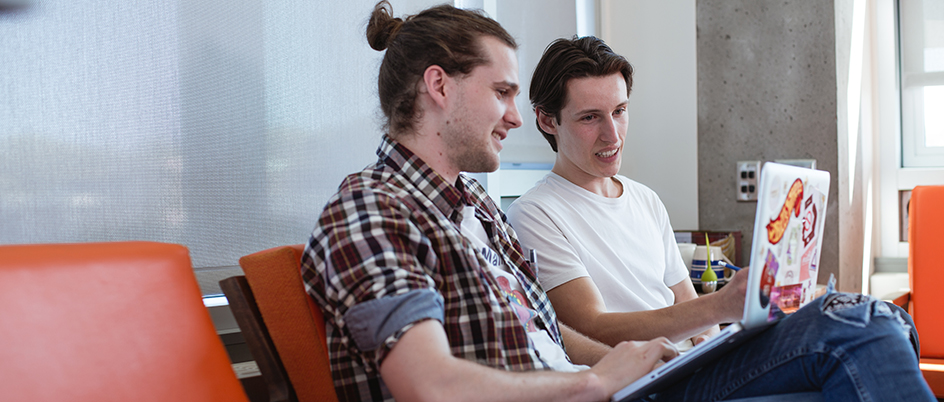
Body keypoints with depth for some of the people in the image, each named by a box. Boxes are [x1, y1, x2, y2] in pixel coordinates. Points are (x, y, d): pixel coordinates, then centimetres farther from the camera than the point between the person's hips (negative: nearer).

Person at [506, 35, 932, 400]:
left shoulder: (646, 201, 22)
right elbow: (592, 330, -13)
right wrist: (721, 306, -25)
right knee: (850, 320, -28)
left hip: (696, 365, 8)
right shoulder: (534, 216, -3)